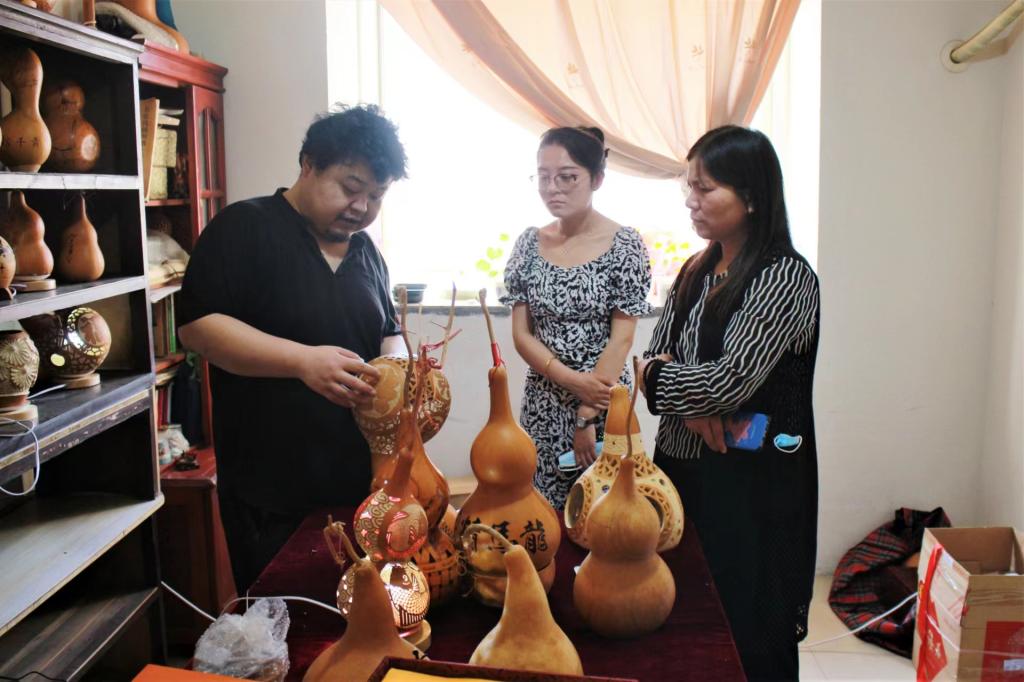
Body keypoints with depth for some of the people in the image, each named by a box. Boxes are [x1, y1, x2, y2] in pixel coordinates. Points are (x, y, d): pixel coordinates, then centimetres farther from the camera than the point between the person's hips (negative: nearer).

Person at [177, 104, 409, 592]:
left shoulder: (365, 250, 13)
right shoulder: (244, 228, -7)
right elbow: (197, 325, -15)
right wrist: (303, 360, -26)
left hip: (360, 479, 6)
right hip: (271, 491, -5)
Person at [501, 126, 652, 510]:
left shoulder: (625, 245, -8)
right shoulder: (529, 244, 2)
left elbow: (621, 339, -11)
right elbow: (521, 334, 0)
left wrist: (588, 416, -12)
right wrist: (573, 381, -14)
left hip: (605, 404, -3)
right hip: (543, 403, 3)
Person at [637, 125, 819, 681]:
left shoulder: (785, 278, -14)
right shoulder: (697, 271, 9)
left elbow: (730, 381, -22)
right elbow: (656, 359, 7)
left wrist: (657, 373, -6)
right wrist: (691, 405, -13)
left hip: (751, 485, -7)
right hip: (683, 465, 7)